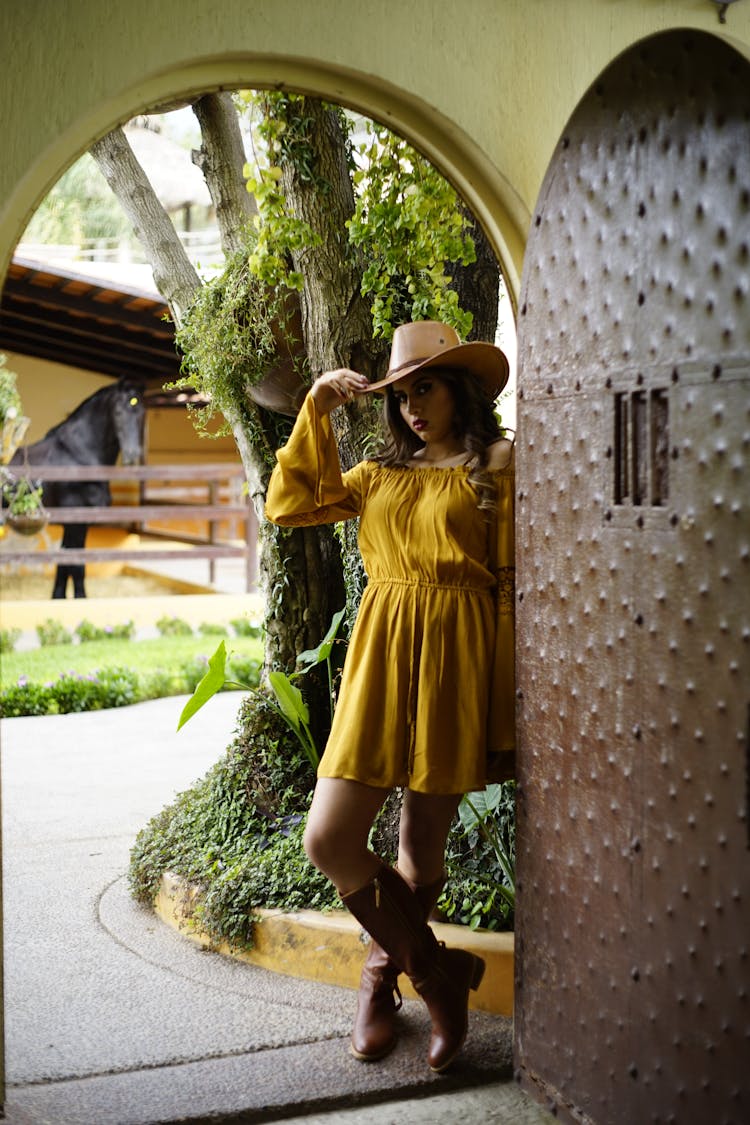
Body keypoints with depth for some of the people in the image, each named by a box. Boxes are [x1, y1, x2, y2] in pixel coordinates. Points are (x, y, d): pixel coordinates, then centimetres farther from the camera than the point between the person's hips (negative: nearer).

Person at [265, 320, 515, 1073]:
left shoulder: (495, 465, 2)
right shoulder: (381, 472, 17)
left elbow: (511, 582, -2)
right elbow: (289, 504, 14)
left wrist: (503, 703, -8)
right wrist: (315, 408, 9)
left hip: (454, 654, -4)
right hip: (381, 650, 4)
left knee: (423, 842, 5)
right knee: (328, 840, -5)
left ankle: (383, 974, 30)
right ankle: (438, 969, 10)